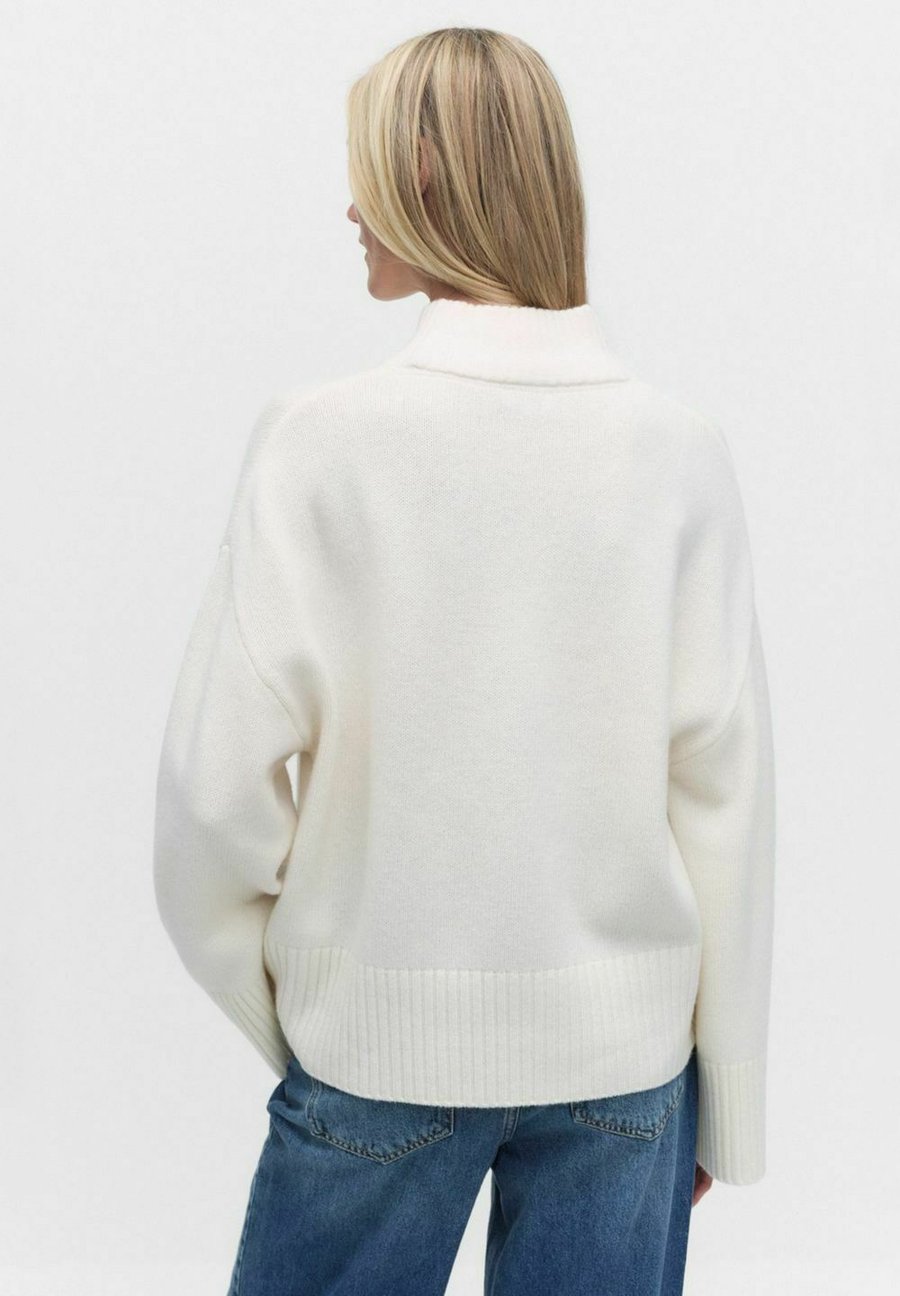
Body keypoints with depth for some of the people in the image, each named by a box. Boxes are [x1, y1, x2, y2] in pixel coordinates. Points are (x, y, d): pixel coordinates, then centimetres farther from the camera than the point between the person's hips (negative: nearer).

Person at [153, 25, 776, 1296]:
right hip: (628, 1046, 2)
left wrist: (279, 1015, 6)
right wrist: (725, 1102, 8)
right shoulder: (678, 448, -7)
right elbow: (723, 794, -4)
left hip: (383, 1046, -1)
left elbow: (220, 786, -13)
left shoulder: (321, 437, -14)